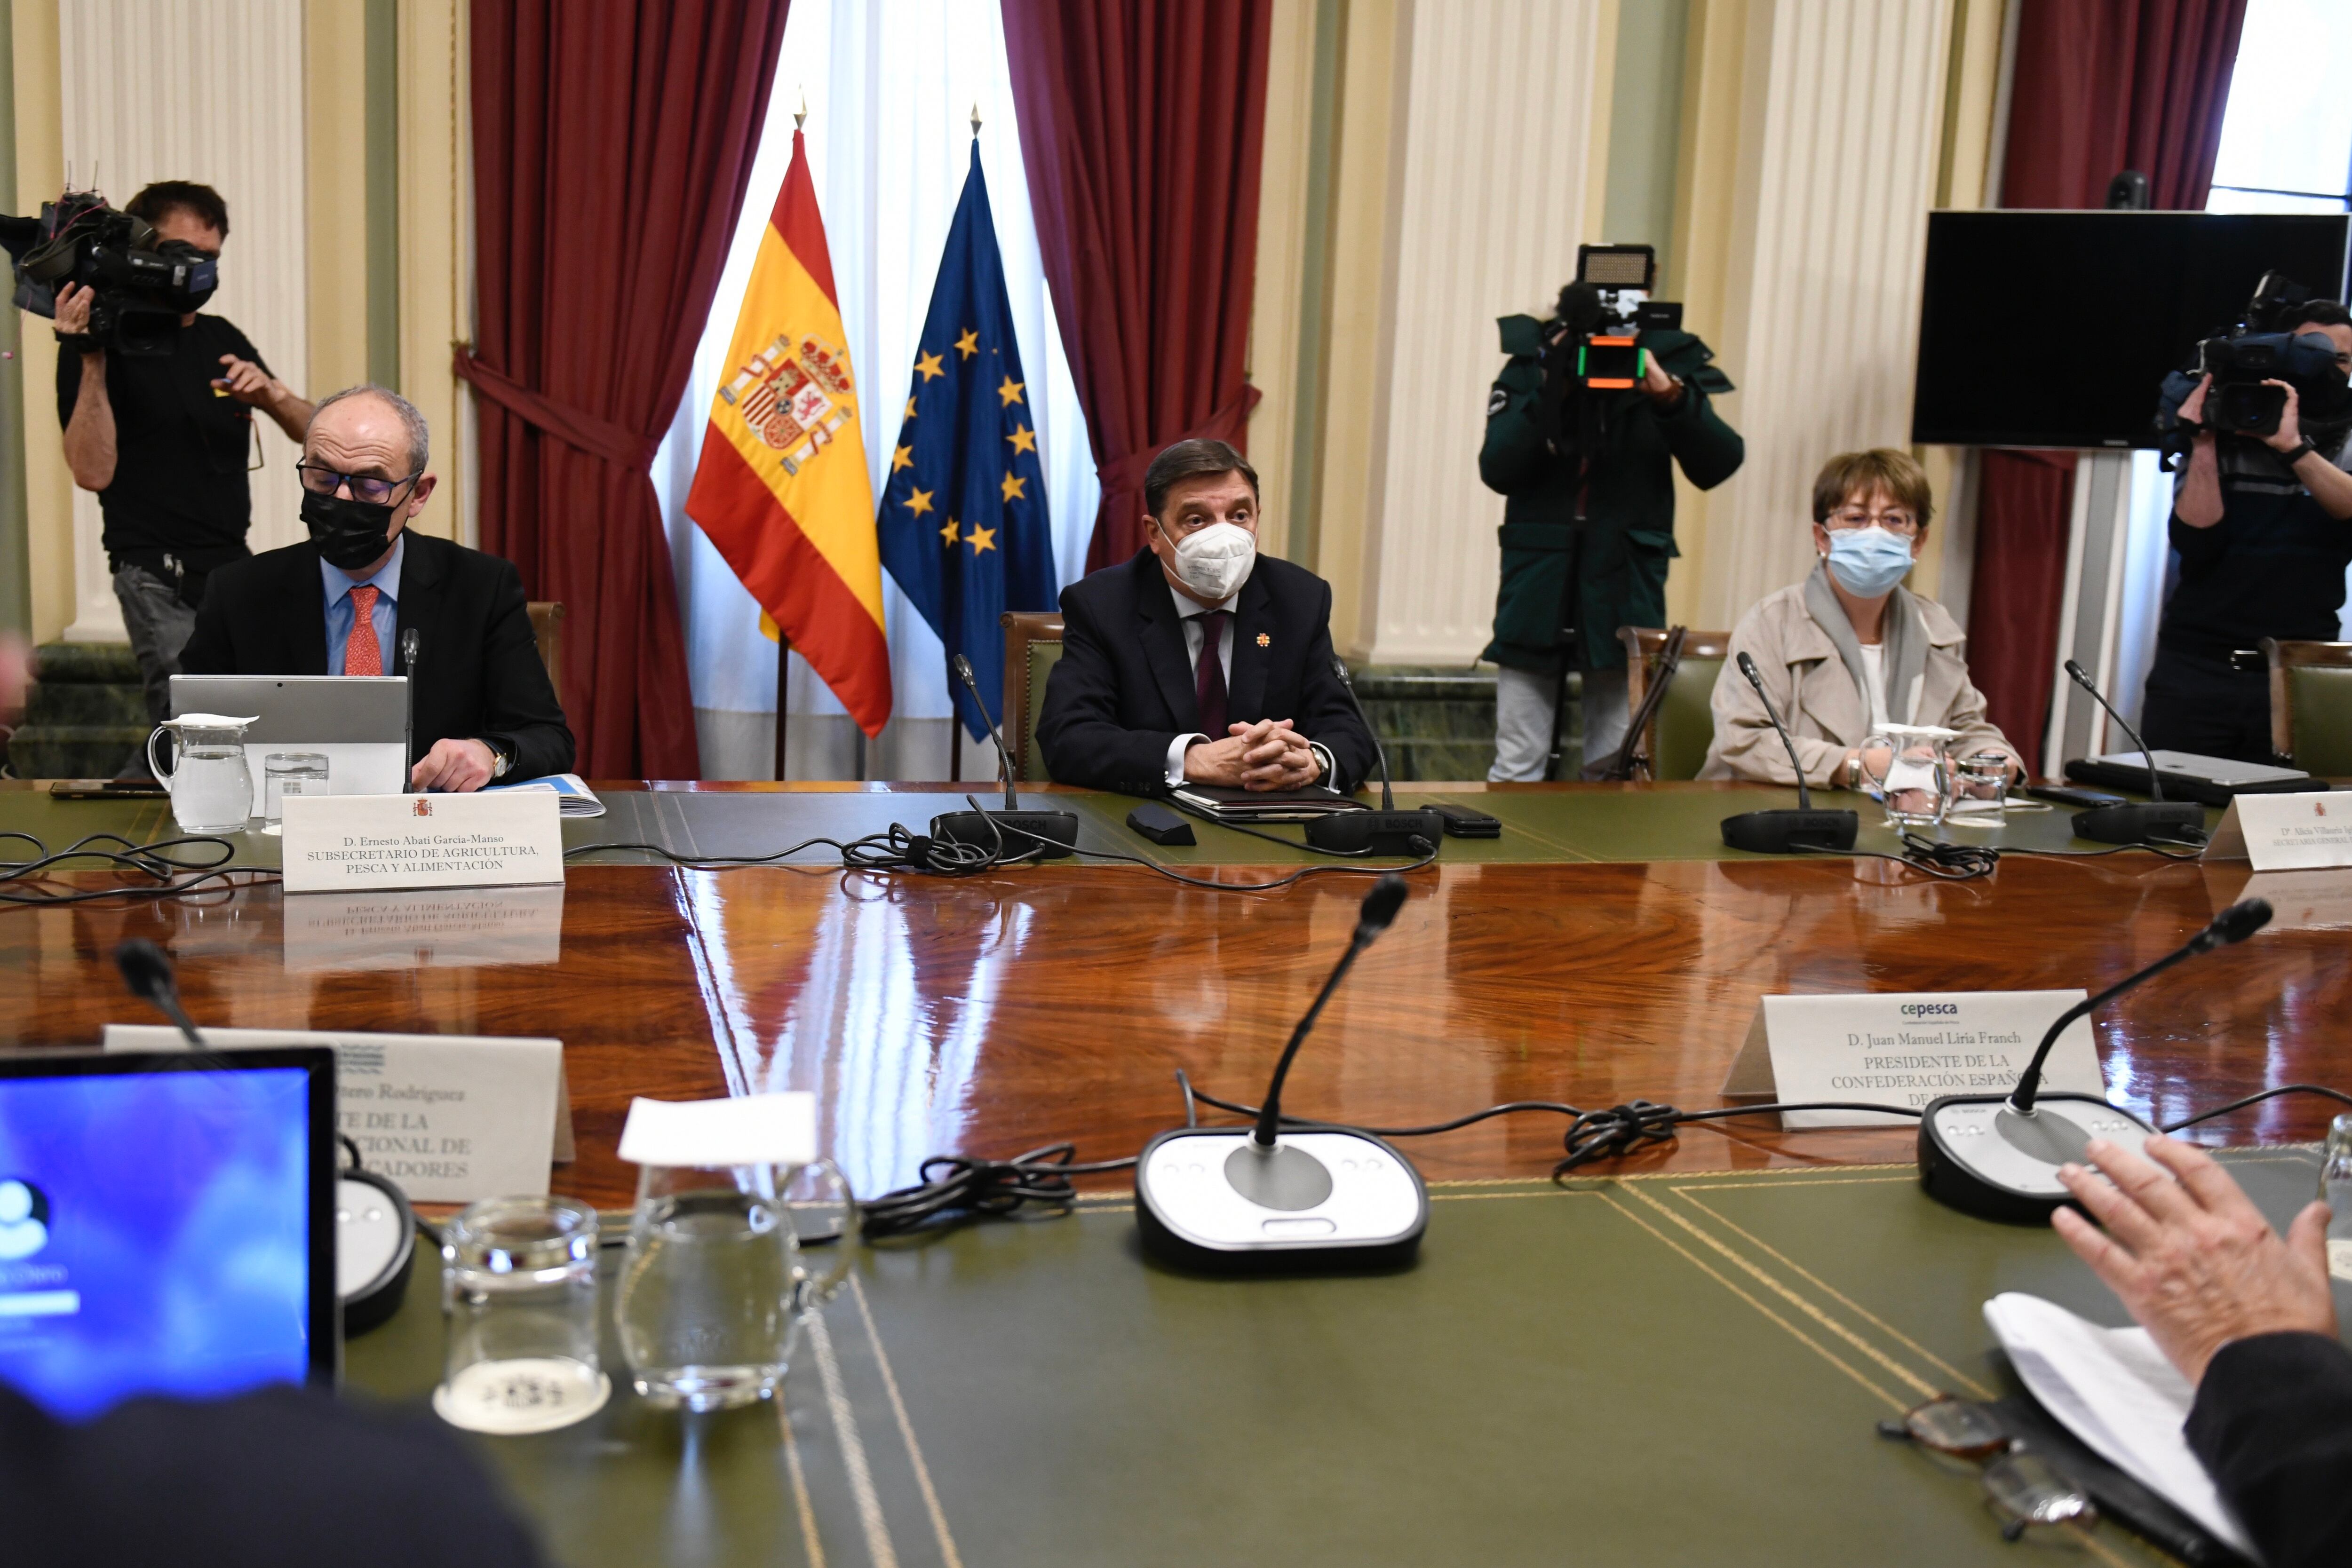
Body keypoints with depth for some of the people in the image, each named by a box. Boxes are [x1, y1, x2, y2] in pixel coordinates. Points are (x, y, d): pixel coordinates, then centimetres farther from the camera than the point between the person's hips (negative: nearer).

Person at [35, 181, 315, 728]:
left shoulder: (222, 338, 16)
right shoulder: (105, 340, -4)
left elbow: (309, 431, 12)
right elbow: (93, 471, -14)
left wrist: (271, 395, -10)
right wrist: (91, 362, -22)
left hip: (234, 568, 7)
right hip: (162, 579, -7)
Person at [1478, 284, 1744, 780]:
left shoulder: (1666, 363, -1)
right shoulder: (1530, 363, 0)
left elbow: (1718, 465, -9)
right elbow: (1498, 471, -10)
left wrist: (1671, 396, -24)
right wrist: (1551, 394, -21)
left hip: (1626, 586, 0)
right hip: (1538, 581, 0)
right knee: (1516, 769, 4)